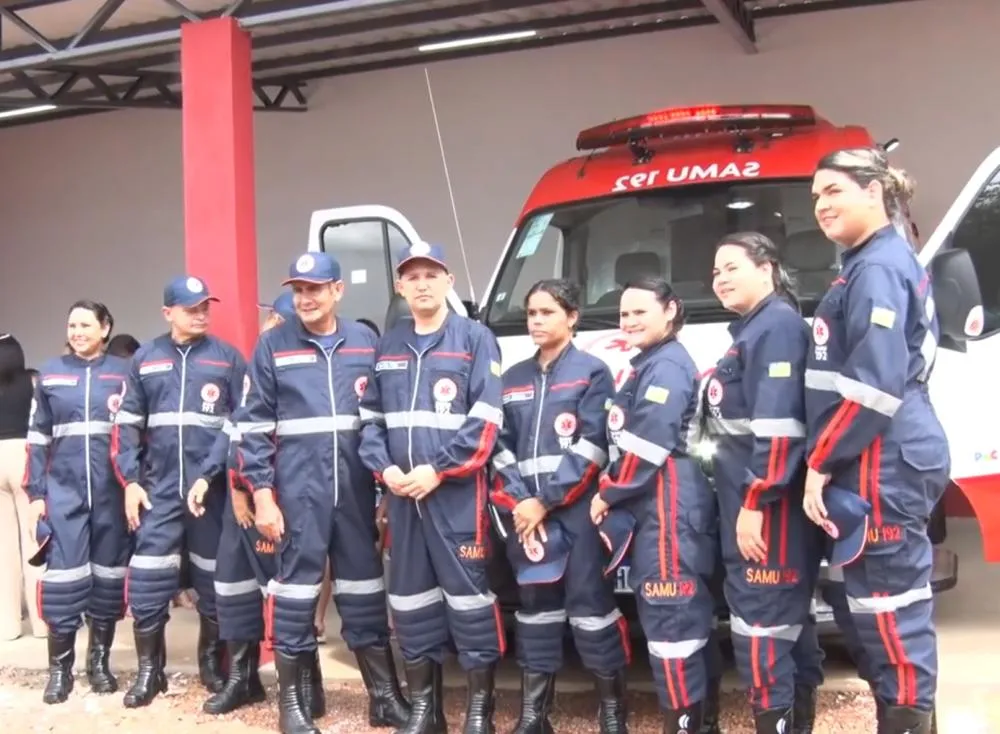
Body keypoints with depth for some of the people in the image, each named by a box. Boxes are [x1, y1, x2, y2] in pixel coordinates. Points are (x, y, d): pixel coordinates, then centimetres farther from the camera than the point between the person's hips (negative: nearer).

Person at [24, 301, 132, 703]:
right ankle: (59, 667, 6)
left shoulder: (124, 372, 3)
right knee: (63, 575, -4)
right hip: (64, 489, 1)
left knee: (108, 574, 6)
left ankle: (99, 661, 19)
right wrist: (35, 492, 3)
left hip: (112, 490, 0)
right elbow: (38, 437, 10)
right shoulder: (50, 373, 8)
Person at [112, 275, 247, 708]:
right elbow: (127, 424, 10)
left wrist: (209, 473, -12)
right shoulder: (144, 360, 8)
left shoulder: (228, 358, 2)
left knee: (213, 578, 8)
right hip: (159, 486, 1)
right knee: (147, 581, -2)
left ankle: (211, 660, 25)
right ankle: (149, 670, 11)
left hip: (212, 487, -1)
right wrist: (130, 480, 0)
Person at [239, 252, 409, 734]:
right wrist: (262, 493, -7)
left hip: (355, 490, 2)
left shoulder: (365, 342, 7)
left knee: (364, 593, 9)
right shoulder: (273, 346, 1)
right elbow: (254, 425, 0)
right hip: (298, 491, -2)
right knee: (295, 590, 3)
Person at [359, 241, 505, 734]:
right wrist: (384, 469, -3)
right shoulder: (388, 346, 15)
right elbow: (370, 417, 14)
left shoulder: (475, 338, 0)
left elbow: (486, 420, -8)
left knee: (467, 592, -4)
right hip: (401, 494, 5)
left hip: (457, 492, -5)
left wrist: (438, 470, -14)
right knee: (409, 597, 10)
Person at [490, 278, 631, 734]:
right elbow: (501, 446, 11)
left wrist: (547, 502, -11)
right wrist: (518, 502, -4)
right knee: (535, 605, 8)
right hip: (526, 513, 5)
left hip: (576, 509, -5)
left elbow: (591, 448, -8)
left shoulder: (592, 372, 1)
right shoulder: (513, 378, 16)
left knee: (590, 604, -5)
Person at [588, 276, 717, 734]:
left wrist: (608, 493, -9)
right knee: (667, 613, 12)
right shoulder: (647, 366, 22)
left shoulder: (668, 366, -10)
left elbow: (647, 444, -19)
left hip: (670, 508, -10)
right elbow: (625, 439, 24)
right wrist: (614, 494, 12)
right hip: (652, 509, 10)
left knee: (671, 616, -8)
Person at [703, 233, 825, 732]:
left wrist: (753, 504, -23)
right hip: (752, 501, 10)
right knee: (787, 615, 14)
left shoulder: (778, 324, -11)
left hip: (768, 504, -10)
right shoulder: (752, 330, 20)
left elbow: (778, 427, -21)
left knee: (761, 619, -9)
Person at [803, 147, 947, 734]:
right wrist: (830, 462, 18)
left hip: (884, 464, -10)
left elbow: (873, 383, -21)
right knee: (884, 596, 14)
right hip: (890, 460, 10)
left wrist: (820, 463, -17)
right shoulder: (881, 263, 19)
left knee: (889, 599, -4)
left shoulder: (877, 268, -13)